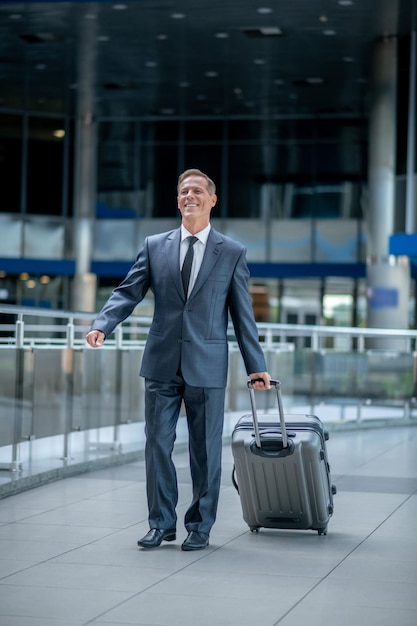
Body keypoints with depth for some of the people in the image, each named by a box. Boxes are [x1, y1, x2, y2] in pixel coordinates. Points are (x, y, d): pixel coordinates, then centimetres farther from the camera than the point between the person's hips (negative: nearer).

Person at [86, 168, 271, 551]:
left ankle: (199, 527, 16)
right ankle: (162, 523, 17)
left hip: (207, 366, -2)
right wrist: (102, 325, -15)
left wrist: (256, 366, 3)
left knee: (205, 449, 4)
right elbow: (128, 293, 3)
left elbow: (243, 314, 4)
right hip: (162, 362, 2)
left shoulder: (232, 253, 3)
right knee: (158, 445, 5)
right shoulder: (155, 246, 7)